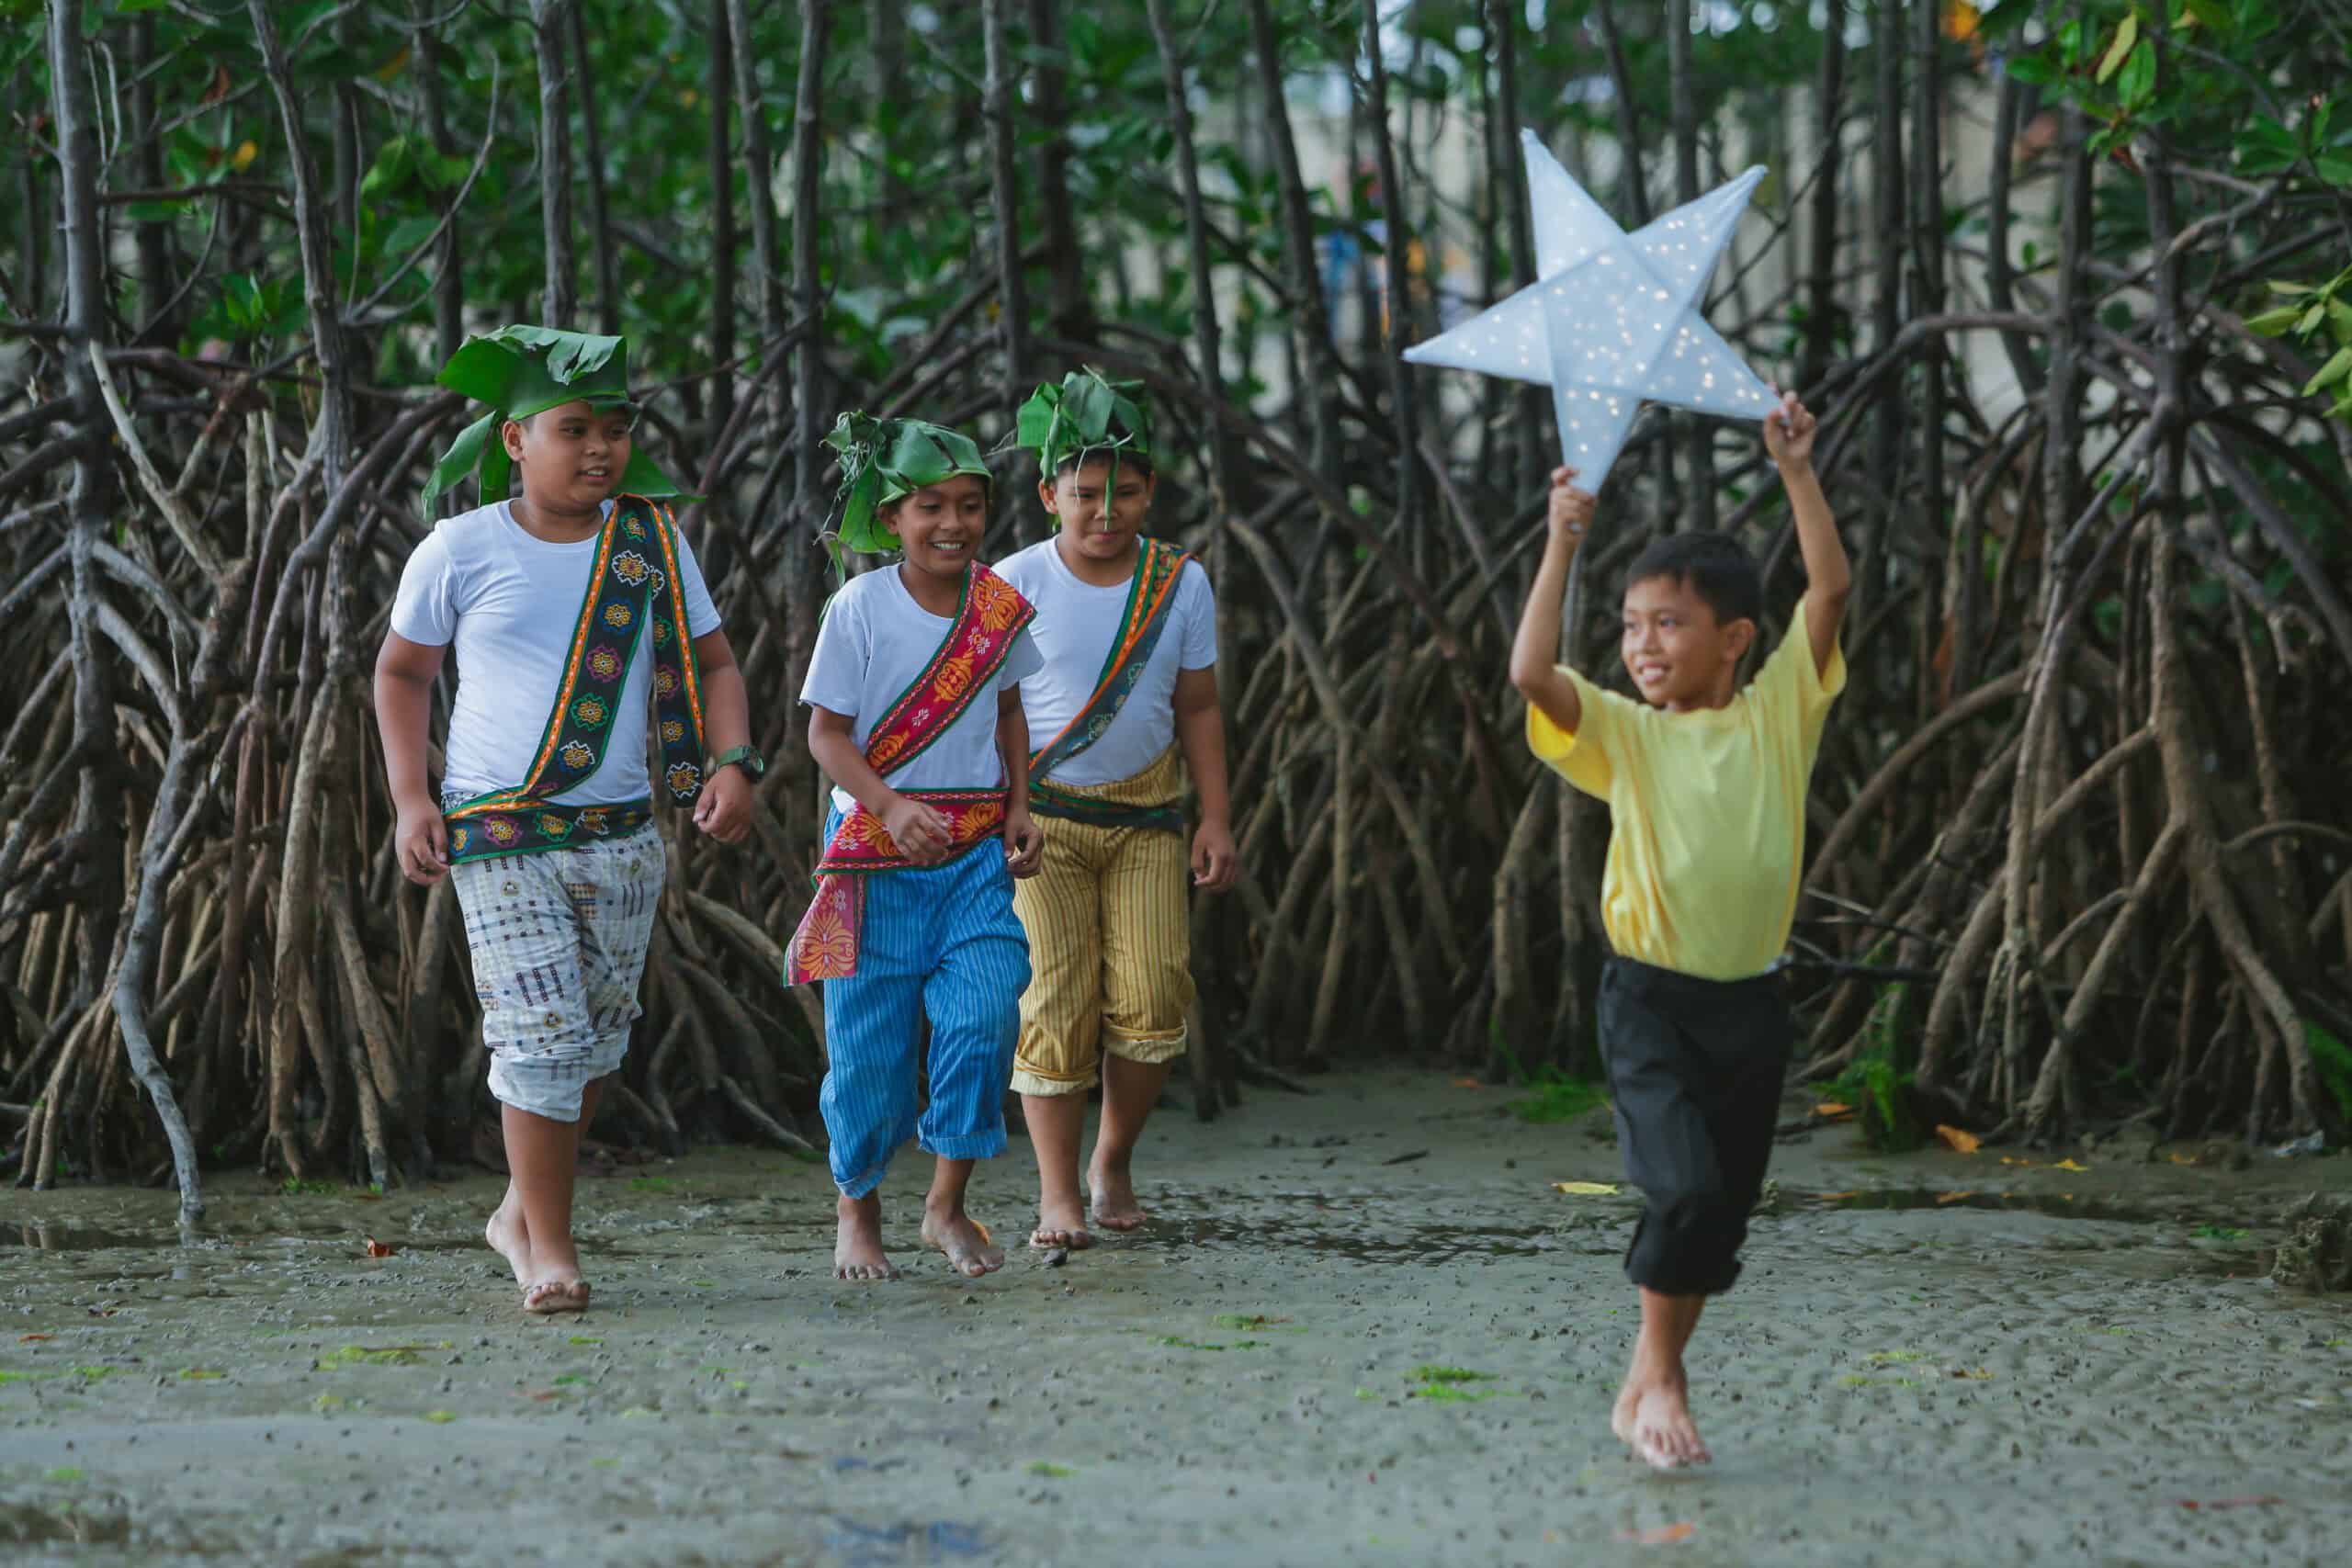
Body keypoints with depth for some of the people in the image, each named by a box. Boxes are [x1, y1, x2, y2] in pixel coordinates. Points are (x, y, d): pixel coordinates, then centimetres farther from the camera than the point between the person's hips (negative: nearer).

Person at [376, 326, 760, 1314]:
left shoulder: (651, 541, 4)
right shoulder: (461, 551, -3)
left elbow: (711, 664, 10)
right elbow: (400, 672, 9)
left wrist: (732, 764, -8)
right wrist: (411, 798, -1)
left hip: (622, 832, 4)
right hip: (500, 834, -4)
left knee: (596, 1040, 10)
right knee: (542, 1034, -12)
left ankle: (521, 1213, 29)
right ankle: (547, 1244, 0)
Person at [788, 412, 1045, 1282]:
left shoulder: (999, 605, 2)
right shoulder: (859, 608, -10)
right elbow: (827, 731, -9)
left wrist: (1019, 810, 4)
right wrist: (891, 808, -24)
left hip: (975, 851, 3)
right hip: (875, 849, -3)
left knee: (983, 1014, -11)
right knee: (869, 1038, 2)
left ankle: (948, 1205, 6)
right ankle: (857, 1210, 22)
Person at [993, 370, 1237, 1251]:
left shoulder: (1180, 583, 3)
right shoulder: (1016, 586, -7)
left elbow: (1197, 708, 11)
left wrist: (1216, 820, 6)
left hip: (1146, 817, 2)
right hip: (1039, 816, -2)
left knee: (1150, 997, -8)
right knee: (1058, 1004, -8)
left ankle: (1114, 1160, 15)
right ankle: (1057, 1194, 1)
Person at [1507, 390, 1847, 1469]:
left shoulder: (1778, 712, 3)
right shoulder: (1623, 733, -1)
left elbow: (1830, 585, -4)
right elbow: (1531, 672, -17)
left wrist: (1797, 474, -8)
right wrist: (1562, 547, -15)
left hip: (1750, 996, 3)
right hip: (1650, 994, -3)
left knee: (1722, 1208, 8)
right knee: (1684, 1184, -20)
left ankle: (1649, 1387, 20)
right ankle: (1658, 1371, -4)